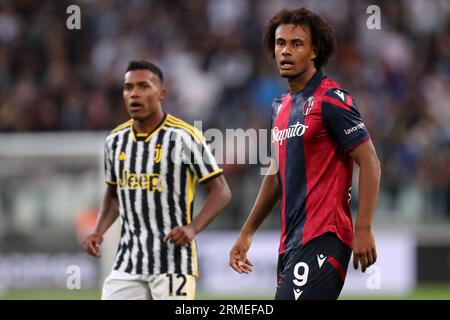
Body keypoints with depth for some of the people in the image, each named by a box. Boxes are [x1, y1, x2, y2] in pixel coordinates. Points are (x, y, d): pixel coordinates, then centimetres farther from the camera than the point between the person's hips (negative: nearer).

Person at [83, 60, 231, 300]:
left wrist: (192, 228, -20)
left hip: (173, 262, -5)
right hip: (127, 262, 5)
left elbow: (221, 192, -5)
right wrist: (99, 232, 7)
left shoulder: (184, 137, -8)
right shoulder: (116, 140, 10)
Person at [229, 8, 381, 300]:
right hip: (291, 243, 9)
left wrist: (363, 230, -19)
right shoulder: (282, 106, 17)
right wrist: (247, 233, 28)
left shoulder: (331, 100, -9)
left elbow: (369, 162, -12)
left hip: (323, 239, -9)